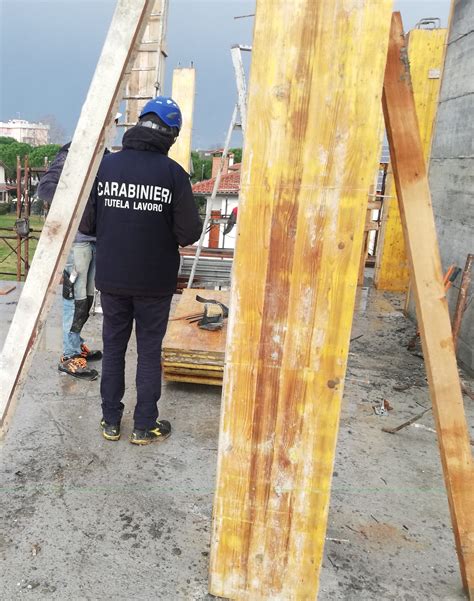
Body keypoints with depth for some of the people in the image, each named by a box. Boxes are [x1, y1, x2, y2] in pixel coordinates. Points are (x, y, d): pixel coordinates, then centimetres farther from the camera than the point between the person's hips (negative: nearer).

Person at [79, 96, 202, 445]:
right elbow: (189, 233, -13)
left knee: (113, 349, 16)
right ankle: (145, 426, 23)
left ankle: (111, 422, 28)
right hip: (155, 282, -2)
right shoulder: (173, 173, -13)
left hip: (111, 279, 2)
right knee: (149, 352, 11)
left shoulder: (105, 166, -5)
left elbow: (86, 224, -4)